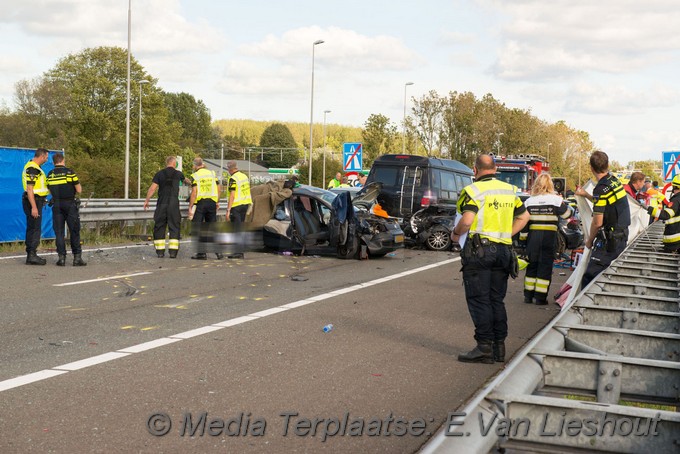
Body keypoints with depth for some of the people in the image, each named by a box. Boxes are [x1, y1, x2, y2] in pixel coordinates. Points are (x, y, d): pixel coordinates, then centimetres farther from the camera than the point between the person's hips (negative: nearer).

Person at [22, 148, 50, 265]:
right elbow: (29, 189, -22)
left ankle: (30, 255, 17)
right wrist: (34, 207, -25)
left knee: (31, 228, 12)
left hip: (35, 201, 11)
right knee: (35, 229, -9)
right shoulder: (32, 169, -17)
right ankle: (32, 255, -9)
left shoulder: (34, 167, 16)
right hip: (33, 202, -11)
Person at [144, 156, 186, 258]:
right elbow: (185, 179, 31)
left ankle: (160, 252, 6)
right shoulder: (178, 174, 7)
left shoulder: (159, 174, 1)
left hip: (161, 204, 0)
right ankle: (173, 251, -4)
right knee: (174, 227, 3)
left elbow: (152, 189, -6)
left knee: (159, 227, 8)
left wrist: (146, 201, 4)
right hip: (174, 204, 0)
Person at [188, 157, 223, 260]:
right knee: (213, 227, 12)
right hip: (212, 202, 4)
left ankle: (202, 253, 0)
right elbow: (219, 188, 7)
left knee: (197, 228, 3)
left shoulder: (195, 176, -5)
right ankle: (218, 251, 9)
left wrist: (190, 207, -11)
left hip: (200, 203, -4)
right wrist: (217, 202, 17)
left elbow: (194, 193, -13)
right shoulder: (212, 173, 9)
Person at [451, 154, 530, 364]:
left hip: (479, 249, -6)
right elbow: (524, 216, 18)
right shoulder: (510, 190, 14)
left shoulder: (473, 190, -8)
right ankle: (499, 346, 14)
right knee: (497, 300, 13)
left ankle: (485, 347, -4)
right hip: (503, 250, 7)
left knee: (479, 300, -2)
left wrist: (456, 233, -2)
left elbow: (467, 220, -20)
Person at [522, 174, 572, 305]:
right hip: (549, 236, -2)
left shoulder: (529, 201, 1)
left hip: (533, 236, 3)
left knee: (532, 265, 13)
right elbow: (567, 213, 5)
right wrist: (564, 203, 24)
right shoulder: (556, 200, -6)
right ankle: (540, 297, 2)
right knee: (545, 266, 3)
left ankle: (528, 295, 15)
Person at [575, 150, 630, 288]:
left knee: (588, 278, -11)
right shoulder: (616, 181, 8)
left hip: (609, 241, -9)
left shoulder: (601, 188, -18)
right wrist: (586, 195, 33)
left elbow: (597, 222, -16)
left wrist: (590, 240, -1)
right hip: (623, 236, 9)